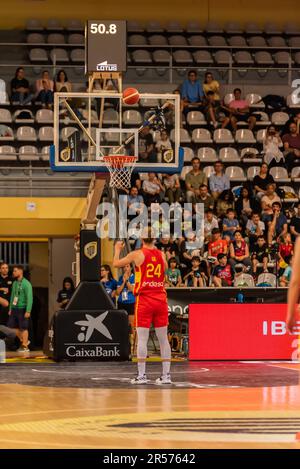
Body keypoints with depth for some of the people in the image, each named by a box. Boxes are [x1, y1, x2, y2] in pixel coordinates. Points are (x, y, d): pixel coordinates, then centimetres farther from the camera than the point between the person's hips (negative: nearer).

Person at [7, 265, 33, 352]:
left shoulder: (26, 283, -11)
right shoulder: (15, 283, 11)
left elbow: (29, 298, -14)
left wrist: (28, 311, -19)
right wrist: (10, 309, 13)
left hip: (22, 309, -7)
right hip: (14, 308, 7)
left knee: (23, 328, -2)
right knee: (12, 326, 7)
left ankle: (25, 346, 5)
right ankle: (23, 341, 23)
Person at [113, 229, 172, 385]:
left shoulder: (137, 254, -4)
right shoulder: (161, 255, 7)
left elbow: (116, 263, 4)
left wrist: (117, 249, 24)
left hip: (144, 300, -4)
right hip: (161, 299, 4)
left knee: (142, 339, -3)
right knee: (163, 338, 7)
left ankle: (141, 375, -6)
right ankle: (166, 375, 5)